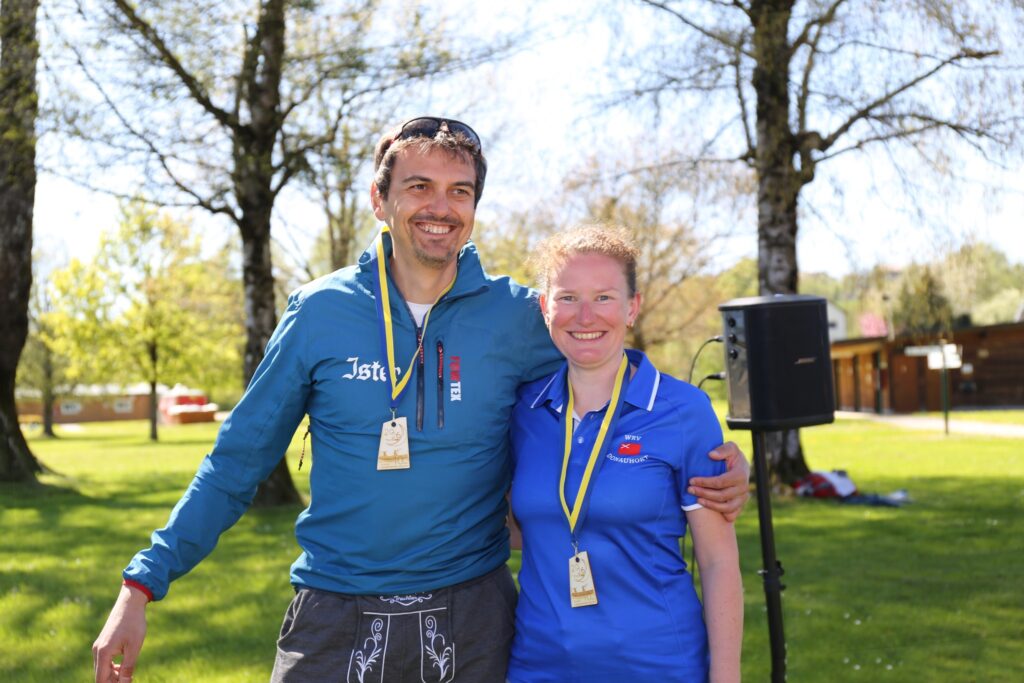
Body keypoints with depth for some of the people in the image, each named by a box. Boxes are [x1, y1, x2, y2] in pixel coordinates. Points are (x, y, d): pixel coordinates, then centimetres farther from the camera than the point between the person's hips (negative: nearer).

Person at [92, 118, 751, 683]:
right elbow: (238, 460, 3)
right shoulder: (321, 311, -2)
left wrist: (712, 457, -10)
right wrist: (141, 586, 0)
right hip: (335, 624, 0)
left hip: (472, 621, 0)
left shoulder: (518, 316, -3)